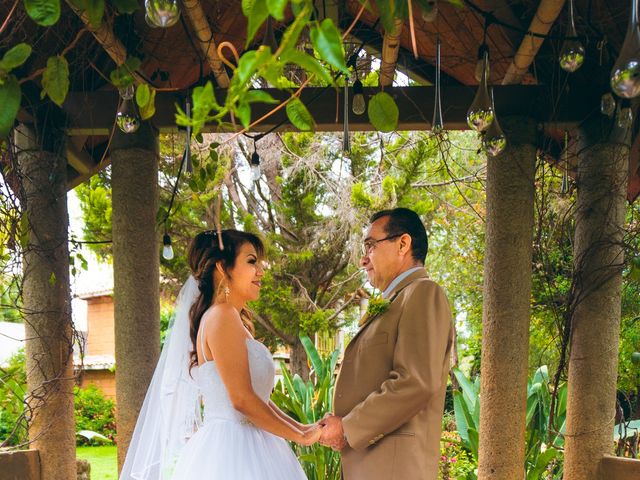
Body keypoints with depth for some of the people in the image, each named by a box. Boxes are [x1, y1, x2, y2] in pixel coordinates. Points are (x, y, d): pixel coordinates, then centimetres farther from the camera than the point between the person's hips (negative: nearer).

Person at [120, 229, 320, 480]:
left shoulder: (235, 320, 16)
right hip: (231, 451, -9)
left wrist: (302, 428, 9)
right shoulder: (222, 316, -13)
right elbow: (242, 400, -18)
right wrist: (300, 436, -8)